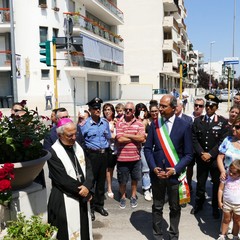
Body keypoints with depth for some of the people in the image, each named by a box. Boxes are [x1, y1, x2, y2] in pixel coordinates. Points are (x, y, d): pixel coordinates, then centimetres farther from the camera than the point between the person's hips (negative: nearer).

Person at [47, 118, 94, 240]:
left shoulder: (78, 147, 6)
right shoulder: (53, 152, -15)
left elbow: (88, 167, 3)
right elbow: (63, 179, -18)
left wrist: (87, 186, -14)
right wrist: (83, 191, -12)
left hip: (82, 197, 6)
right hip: (64, 200, -6)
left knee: (84, 230, 16)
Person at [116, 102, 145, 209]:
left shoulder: (139, 123, 1)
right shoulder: (119, 123, -4)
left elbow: (142, 138, -13)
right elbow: (120, 139, -15)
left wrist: (126, 135, -14)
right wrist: (135, 137, -10)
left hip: (135, 157, 2)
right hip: (122, 157, -1)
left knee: (135, 179, 16)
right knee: (122, 180, 10)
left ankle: (133, 196, 35)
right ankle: (123, 197, 30)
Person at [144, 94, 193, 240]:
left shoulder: (184, 126, -7)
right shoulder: (155, 124, 1)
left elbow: (188, 154, -5)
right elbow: (148, 148, 4)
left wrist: (175, 170, -16)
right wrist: (153, 167, -9)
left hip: (175, 173, -2)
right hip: (157, 173, 2)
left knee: (175, 208, 14)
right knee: (157, 207, 13)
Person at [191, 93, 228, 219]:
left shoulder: (222, 122, -5)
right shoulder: (198, 121, 3)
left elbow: (223, 141, -10)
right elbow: (194, 139, 0)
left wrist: (210, 154, -16)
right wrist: (201, 153, -11)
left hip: (216, 159, -2)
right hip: (201, 158, 2)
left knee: (217, 184, 10)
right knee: (200, 183, 13)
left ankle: (215, 207, 29)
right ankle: (198, 204, 33)